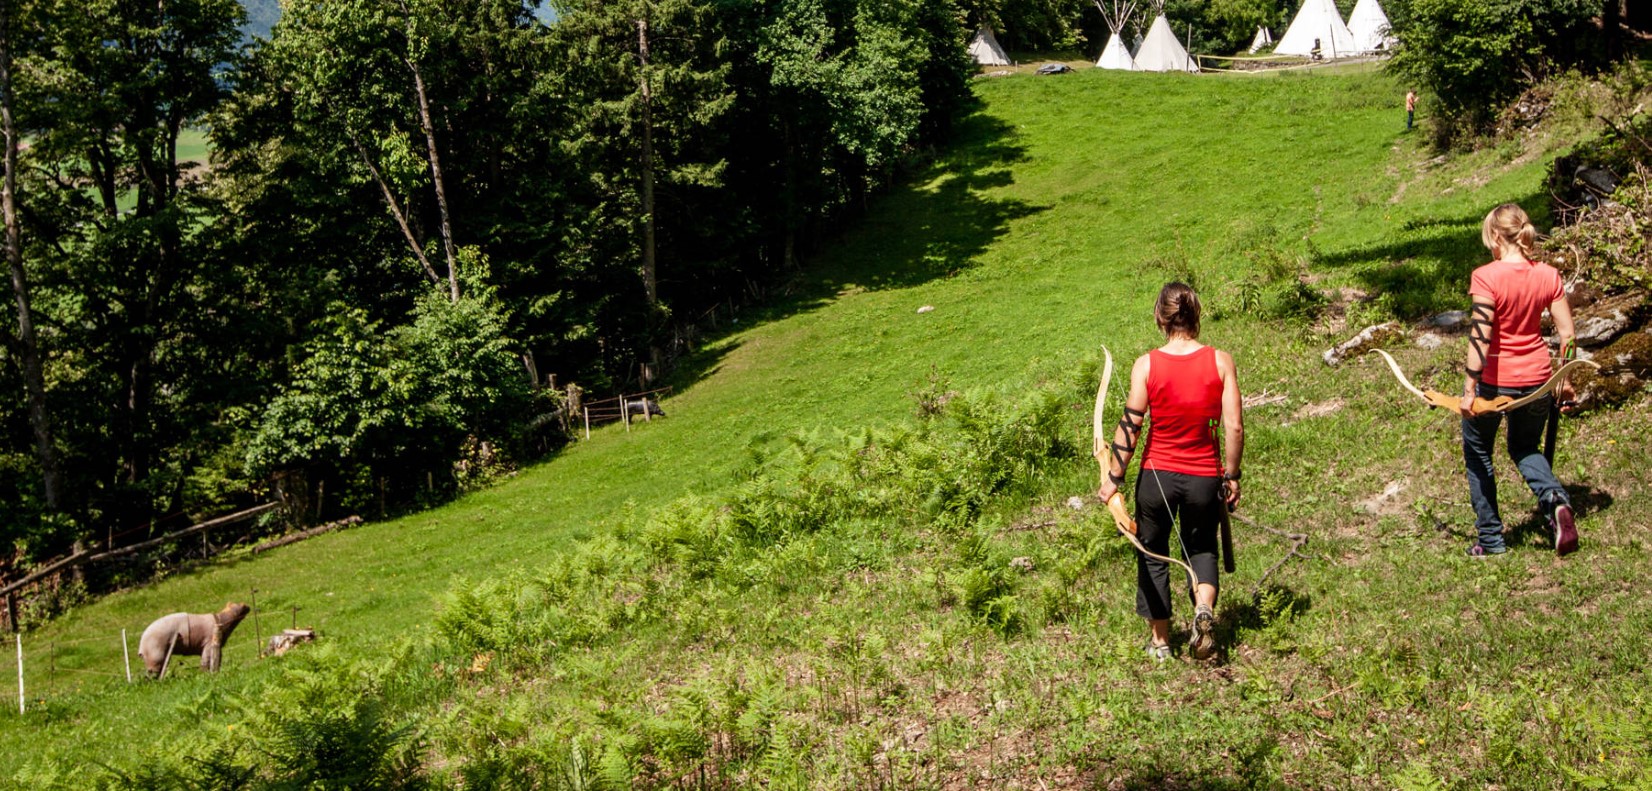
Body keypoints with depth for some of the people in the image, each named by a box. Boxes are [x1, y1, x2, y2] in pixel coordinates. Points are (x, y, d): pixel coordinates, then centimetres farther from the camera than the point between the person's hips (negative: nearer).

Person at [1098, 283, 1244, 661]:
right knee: (1201, 549, 24)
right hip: (1204, 477, 1)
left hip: (1157, 474, -1)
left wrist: (1113, 478, 0)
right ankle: (1204, 608, -2)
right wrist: (1231, 476, 4)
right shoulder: (1220, 362, -9)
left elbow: (1129, 426, -9)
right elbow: (1234, 427, -9)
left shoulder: (1146, 365, -11)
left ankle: (1160, 641, 26)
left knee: (1153, 555, 18)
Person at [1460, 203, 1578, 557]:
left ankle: (1490, 538, 18)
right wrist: (1564, 380, 14)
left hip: (1493, 381, -5)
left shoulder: (1486, 277, -18)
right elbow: (1567, 335, 1)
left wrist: (1469, 389, -18)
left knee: (1477, 453, 17)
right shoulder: (1548, 276, -3)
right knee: (1525, 448, 25)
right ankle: (1554, 497, -5)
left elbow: (1480, 338, -22)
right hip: (1536, 379, 5)